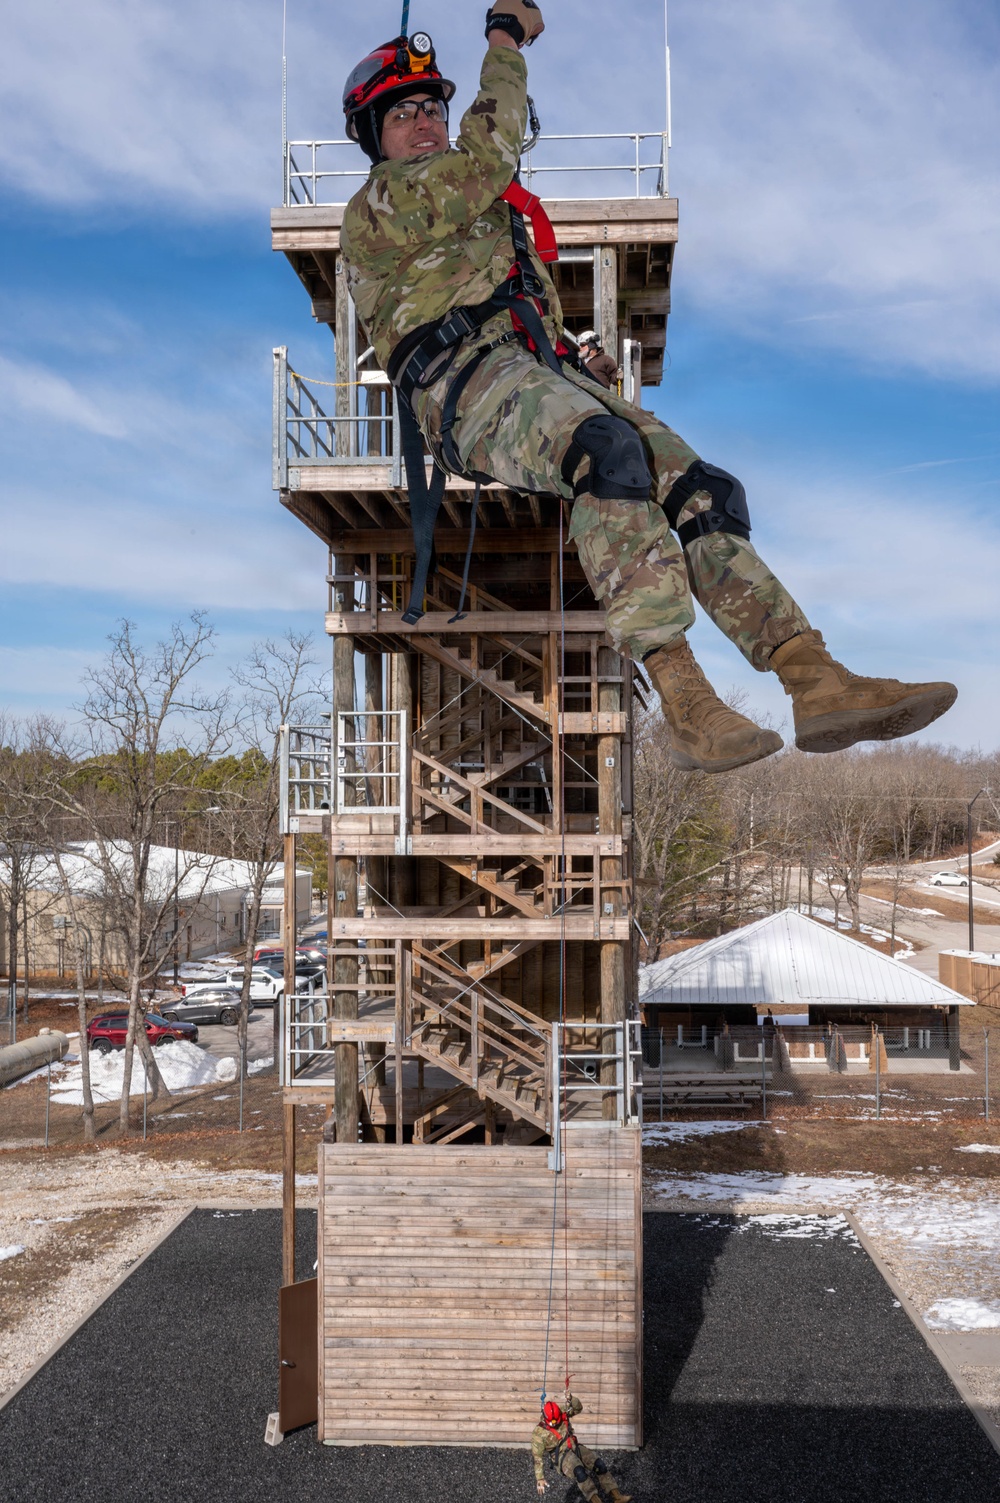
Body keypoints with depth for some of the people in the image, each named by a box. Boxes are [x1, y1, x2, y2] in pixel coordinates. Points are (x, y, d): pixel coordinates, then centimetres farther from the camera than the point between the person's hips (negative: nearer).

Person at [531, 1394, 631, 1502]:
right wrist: (540, 1478, -9)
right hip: (560, 1456, -5)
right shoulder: (538, 1432, -13)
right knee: (579, 1471, -36)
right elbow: (537, 1457, -9)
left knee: (600, 1464, -16)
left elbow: (577, 1408, -2)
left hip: (574, 1447, 5)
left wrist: (571, 1399, -25)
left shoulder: (562, 1412, -2)